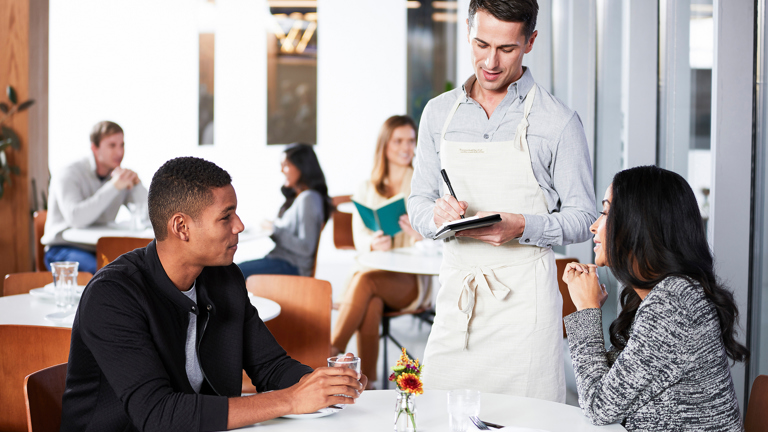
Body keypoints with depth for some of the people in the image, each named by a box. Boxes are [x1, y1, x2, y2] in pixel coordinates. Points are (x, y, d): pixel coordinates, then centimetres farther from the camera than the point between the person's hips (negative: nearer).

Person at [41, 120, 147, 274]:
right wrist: (114, 187, -31)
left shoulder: (121, 175, 6)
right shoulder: (69, 175, -11)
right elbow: (76, 219, -29)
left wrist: (137, 183, -16)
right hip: (63, 249, -5)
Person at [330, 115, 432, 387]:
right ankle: (367, 379, -38)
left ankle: (332, 352, -36)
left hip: (411, 280, -2)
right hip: (373, 269, 2)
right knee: (370, 303, -35)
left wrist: (419, 233, -26)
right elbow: (359, 237, 3)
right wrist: (374, 243, -23)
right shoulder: (367, 190, 17)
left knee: (366, 280, -35)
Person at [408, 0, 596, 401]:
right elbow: (418, 202, 15)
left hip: (523, 296, -3)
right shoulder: (439, 113, 10)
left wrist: (521, 227, -18)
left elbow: (581, 218, 0)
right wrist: (436, 214, -9)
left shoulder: (558, 121, -2)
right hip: (455, 291, 4)